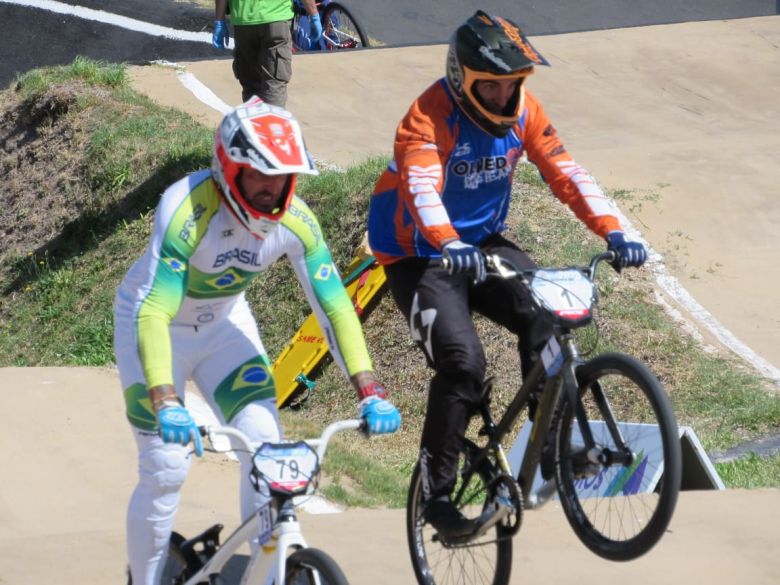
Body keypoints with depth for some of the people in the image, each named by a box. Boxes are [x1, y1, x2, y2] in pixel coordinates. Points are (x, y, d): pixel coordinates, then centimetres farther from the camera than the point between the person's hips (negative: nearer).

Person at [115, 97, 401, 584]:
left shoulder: (294, 220, -21)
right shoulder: (189, 208, -36)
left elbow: (335, 307, -18)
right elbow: (152, 312, -42)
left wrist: (370, 393, -28)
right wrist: (166, 404, -54)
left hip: (224, 323, 4)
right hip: (157, 325, -4)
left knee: (267, 447, -13)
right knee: (165, 471, -10)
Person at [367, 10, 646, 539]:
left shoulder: (523, 111, -7)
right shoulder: (431, 116, -24)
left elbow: (566, 173, -13)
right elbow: (421, 186, -40)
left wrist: (614, 232, -28)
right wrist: (448, 245, -60)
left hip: (485, 244, 5)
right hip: (419, 255, -5)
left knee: (548, 317, -23)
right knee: (463, 361, -24)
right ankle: (436, 492, -9)